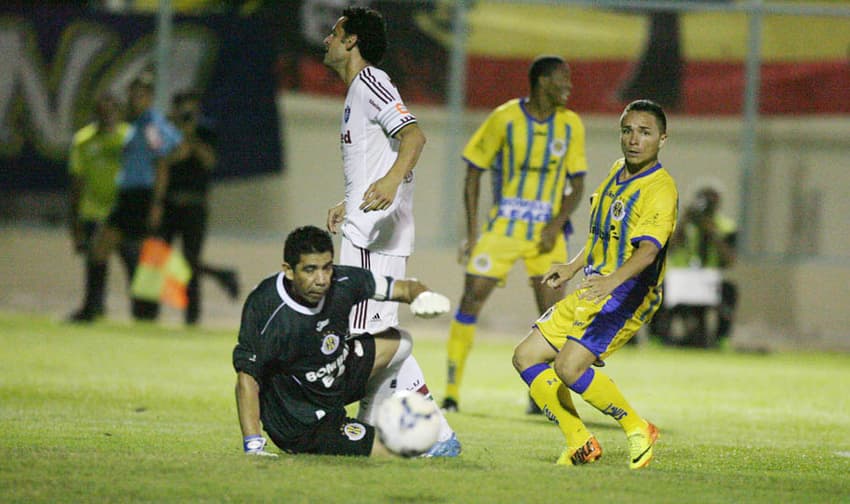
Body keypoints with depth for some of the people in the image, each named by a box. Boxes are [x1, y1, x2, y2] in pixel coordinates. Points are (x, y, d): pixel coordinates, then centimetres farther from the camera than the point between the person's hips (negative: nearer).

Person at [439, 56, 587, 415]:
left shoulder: (570, 125, 1)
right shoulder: (505, 119, -7)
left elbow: (577, 184, 6)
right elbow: (474, 172, 0)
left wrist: (556, 226, -9)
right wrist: (472, 233, -5)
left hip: (547, 233, 2)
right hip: (502, 227, -2)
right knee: (471, 301, -7)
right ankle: (452, 392, 1)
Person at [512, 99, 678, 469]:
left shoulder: (660, 190, -17)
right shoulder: (618, 172, 10)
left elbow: (648, 248, -33)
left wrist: (612, 280, -48)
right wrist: (573, 267, 25)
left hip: (627, 296, -9)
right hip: (591, 292, 9)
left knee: (569, 366, -26)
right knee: (526, 357, 5)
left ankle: (637, 429, -7)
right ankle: (581, 444, 9)